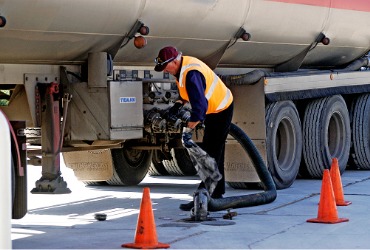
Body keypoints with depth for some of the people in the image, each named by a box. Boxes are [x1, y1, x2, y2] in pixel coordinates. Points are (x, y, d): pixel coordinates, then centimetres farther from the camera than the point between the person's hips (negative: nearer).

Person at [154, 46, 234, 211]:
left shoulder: (191, 74, -33)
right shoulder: (183, 65, -2)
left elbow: (199, 105, -39)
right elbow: (189, 92, 16)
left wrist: (190, 128, -37)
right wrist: (179, 103, 1)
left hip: (221, 110, -10)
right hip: (213, 109, 10)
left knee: (211, 154, -11)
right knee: (215, 153, 18)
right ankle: (217, 192, 29)